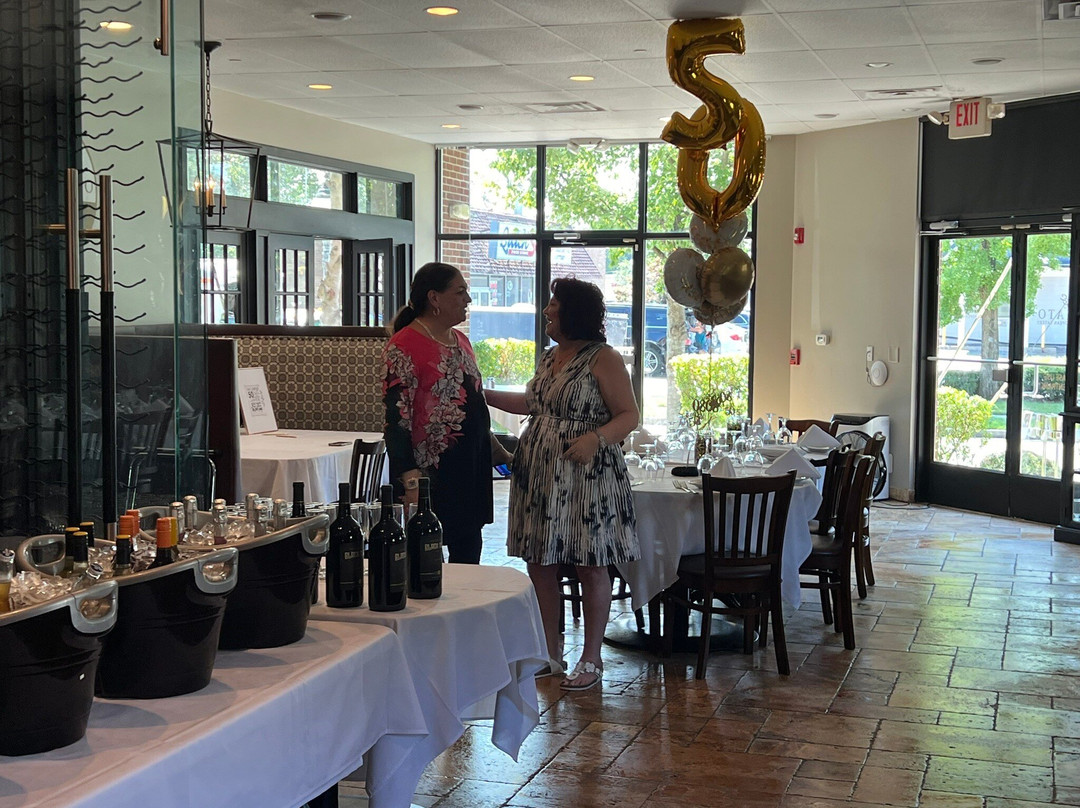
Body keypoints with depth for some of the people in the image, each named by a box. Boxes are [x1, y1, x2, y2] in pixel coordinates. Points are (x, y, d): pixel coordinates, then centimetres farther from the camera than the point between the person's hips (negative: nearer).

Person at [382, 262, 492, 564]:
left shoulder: (461, 341, 13)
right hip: (431, 471, -8)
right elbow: (397, 419, -17)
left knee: (469, 557, 13)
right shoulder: (404, 346, -13)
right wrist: (410, 480, -22)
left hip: (471, 468, 8)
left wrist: (493, 447, 23)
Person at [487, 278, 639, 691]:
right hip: (538, 472, 8)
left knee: (590, 565, 1)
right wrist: (483, 394, 28)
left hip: (585, 475, -8)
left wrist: (596, 438, -29)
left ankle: (592, 658, 11)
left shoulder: (603, 359, -10)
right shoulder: (549, 357, 14)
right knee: (539, 564, 9)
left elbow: (629, 415, -13)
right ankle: (550, 652, 21)